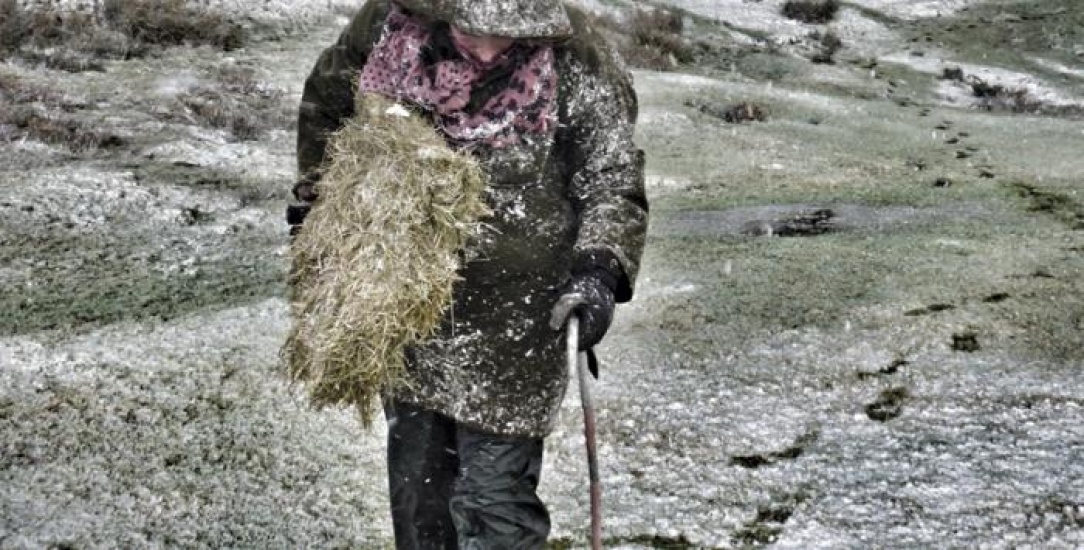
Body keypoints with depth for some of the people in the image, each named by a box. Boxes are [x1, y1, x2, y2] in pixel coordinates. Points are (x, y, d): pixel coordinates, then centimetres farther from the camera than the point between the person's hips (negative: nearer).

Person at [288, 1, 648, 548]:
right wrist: (316, 193, 15)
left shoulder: (576, 65, -16)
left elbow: (613, 184, -6)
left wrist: (601, 266, -22)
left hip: (510, 329, -4)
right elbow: (327, 98, 13)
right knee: (415, 476, 20)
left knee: (493, 498, 0)